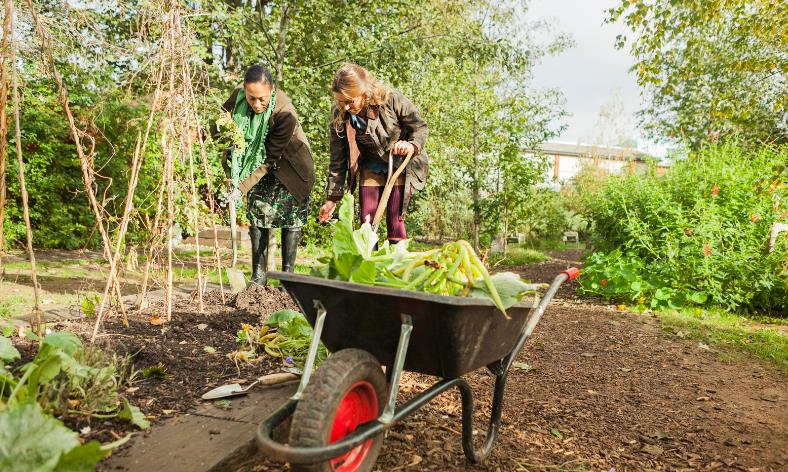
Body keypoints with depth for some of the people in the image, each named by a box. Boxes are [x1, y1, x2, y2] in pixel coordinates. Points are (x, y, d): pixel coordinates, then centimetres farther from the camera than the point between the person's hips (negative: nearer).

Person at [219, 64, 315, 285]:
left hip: (289, 166, -4)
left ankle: (288, 275, 8)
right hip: (258, 163, 5)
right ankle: (258, 276, 8)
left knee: (290, 216, -2)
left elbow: (270, 158, -31)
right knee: (257, 213, 2)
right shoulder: (238, 96, -20)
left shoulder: (284, 113, -35)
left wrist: (242, 187, -34)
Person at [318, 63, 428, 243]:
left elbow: (420, 127, -10)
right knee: (366, 221, -1)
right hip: (371, 167, 3)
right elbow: (338, 159, -8)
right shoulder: (339, 114, -16)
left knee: (395, 221, -8)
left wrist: (412, 145, -33)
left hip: (401, 165, -3)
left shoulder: (391, 99, -25)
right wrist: (332, 198, -8)